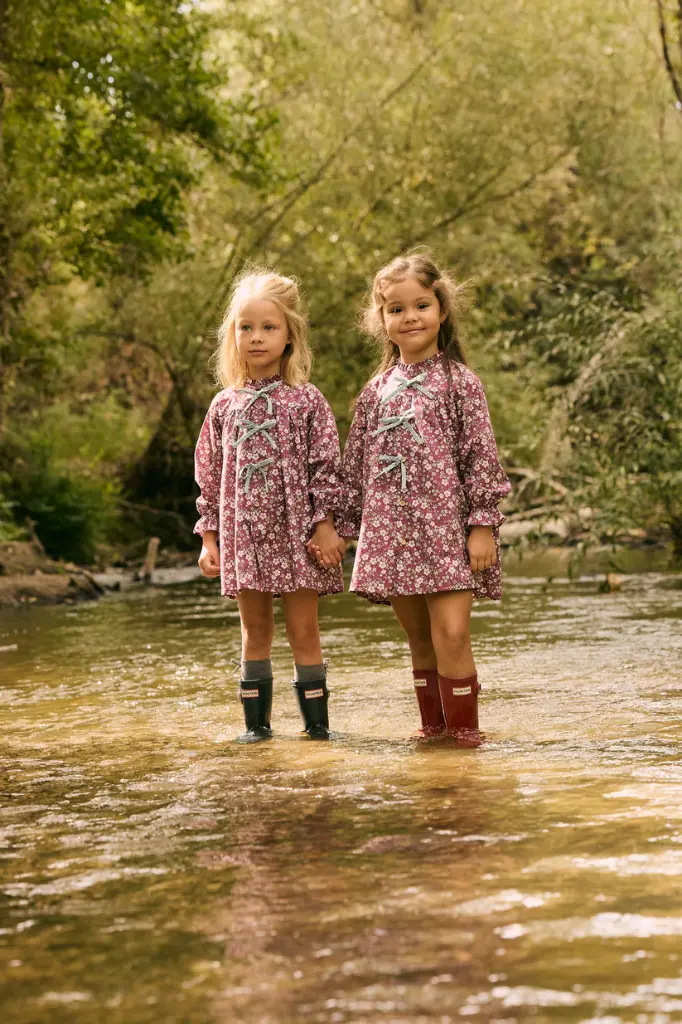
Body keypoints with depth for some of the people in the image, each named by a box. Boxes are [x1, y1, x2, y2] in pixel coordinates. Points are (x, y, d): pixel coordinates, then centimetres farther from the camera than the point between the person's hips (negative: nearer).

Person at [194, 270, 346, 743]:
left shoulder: (306, 401, -2)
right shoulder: (224, 406, 7)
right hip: (243, 535, 3)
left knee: (303, 630, 1)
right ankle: (257, 721, 15)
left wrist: (325, 525, -9)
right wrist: (209, 538, 7)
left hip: (297, 532, -3)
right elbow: (210, 476, 10)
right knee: (255, 631, 9)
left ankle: (317, 721, 8)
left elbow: (327, 467, -3)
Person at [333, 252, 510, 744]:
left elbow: (482, 455, -3)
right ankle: (433, 727, 18)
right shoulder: (376, 391, 12)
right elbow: (357, 464, 15)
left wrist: (483, 524, -9)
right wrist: (344, 526, 12)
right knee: (420, 640, 9)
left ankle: (464, 730, -2)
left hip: (447, 525, -4)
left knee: (451, 633, -12)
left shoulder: (459, 382, 0)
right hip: (392, 530, 4)